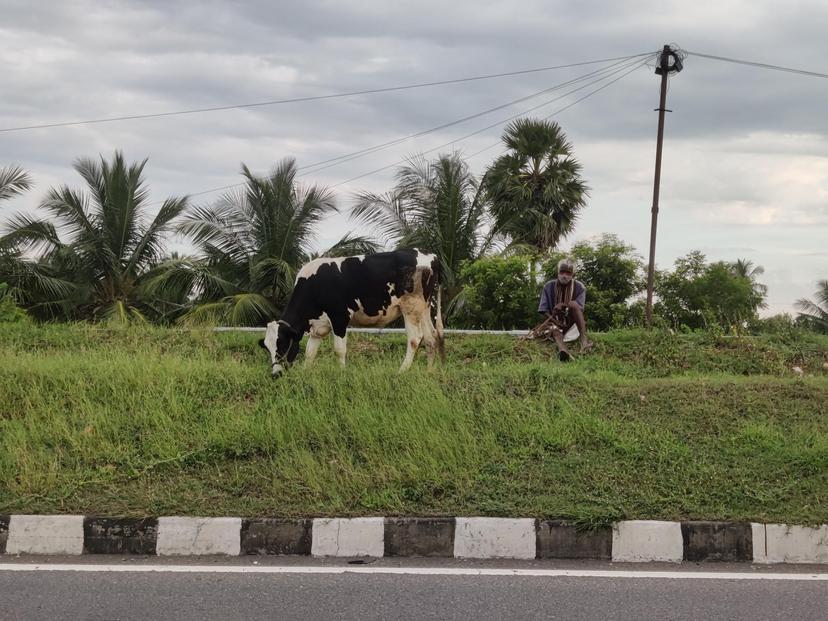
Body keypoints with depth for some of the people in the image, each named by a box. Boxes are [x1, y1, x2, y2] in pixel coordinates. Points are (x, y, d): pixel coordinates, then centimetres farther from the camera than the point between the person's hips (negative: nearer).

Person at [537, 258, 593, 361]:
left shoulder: (579, 287, -2)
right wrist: (555, 322, -18)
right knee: (555, 330, -36)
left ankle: (584, 340, -45)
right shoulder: (549, 286, 0)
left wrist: (563, 305, -28)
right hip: (556, 321, 0)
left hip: (572, 321, 0)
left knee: (573, 304, -30)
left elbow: (579, 308, -15)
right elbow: (544, 310, -3)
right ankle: (563, 350, -72)